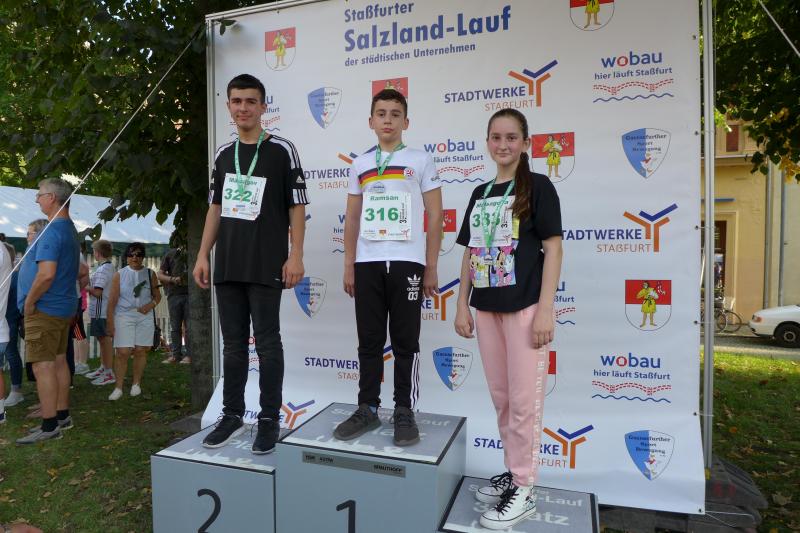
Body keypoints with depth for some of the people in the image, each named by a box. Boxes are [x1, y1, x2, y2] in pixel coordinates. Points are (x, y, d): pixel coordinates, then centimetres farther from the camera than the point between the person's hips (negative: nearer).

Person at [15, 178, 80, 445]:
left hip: (44, 309, -10)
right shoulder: (70, 229, 13)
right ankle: (62, 416, 25)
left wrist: (29, 301, -14)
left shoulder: (52, 231, -18)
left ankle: (49, 426, 1)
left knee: (43, 366, -4)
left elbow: (46, 274, -28)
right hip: (64, 306, 10)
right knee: (59, 362, 16)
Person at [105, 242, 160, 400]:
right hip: (123, 316, -1)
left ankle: (136, 384, 20)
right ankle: (118, 387, 3)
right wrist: (110, 322, -2)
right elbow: (112, 300, 2)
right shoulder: (119, 275, 4)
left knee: (141, 351, 4)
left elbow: (157, 295, 14)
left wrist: (151, 305, -8)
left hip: (145, 317, 2)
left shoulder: (150, 274, 8)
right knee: (122, 352, -7)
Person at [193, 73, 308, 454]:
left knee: (267, 343, 0)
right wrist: (203, 255, 12)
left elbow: (296, 206, -4)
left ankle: (269, 419, 12)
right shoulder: (223, 154, 14)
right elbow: (216, 207, 18)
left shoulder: (282, 150, -1)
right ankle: (232, 414, 24)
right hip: (227, 266, 5)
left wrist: (295, 256, -12)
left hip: (266, 266, -5)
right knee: (233, 344, 12)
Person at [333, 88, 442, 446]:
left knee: (405, 342, 3)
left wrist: (431, 268, -3)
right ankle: (368, 409, 19)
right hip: (367, 263, 3)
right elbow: (352, 219, 16)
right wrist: (348, 266, 9)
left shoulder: (421, 161, 6)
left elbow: (435, 216, 3)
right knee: (369, 341, 7)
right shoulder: (360, 165, 15)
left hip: (407, 263, -3)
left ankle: (405, 412, 14)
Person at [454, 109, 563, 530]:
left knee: (524, 399, 1)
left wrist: (545, 309, -14)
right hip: (486, 308, 6)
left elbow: (553, 248, -7)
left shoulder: (538, 186, -2)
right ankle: (513, 471, 31)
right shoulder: (479, 193, 14)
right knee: (501, 397, 14)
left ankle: (524, 489, 15)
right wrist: (462, 305, 10)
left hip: (524, 306, -5)